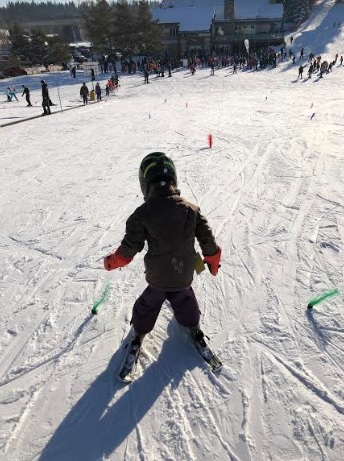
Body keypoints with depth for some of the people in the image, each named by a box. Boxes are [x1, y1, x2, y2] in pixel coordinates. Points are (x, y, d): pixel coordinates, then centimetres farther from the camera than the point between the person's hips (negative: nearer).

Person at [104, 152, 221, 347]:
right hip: (184, 276, 2)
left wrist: (111, 261, 7)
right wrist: (213, 261, 16)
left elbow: (129, 249, -13)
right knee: (184, 299, 31)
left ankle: (140, 331, 46)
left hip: (157, 277, -2)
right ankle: (193, 327, 49)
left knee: (149, 303, 25)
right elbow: (207, 239, -3)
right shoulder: (191, 209, -10)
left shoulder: (142, 214, -18)